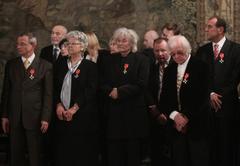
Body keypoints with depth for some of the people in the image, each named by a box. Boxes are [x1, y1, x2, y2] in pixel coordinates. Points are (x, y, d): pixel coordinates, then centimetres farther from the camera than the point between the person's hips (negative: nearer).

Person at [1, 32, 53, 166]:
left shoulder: (45, 66, -3)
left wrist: (45, 118, -10)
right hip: (15, 118, 3)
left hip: (35, 118, -3)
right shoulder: (11, 64, 8)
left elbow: (48, 94, -4)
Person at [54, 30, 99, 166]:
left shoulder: (90, 66, -1)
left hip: (82, 116, -4)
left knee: (82, 154, -3)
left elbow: (90, 91, -9)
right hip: (62, 115, 4)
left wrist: (74, 108, -15)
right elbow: (56, 87, 10)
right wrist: (58, 104, -5)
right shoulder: (61, 63, 13)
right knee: (63, 153, 3)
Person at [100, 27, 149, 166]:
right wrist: (111, 91, -12)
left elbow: (141, 85, -9)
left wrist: (120, 92, -13)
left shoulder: (141, 60, 1)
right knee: (114, 152, 0)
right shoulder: (111, 60, 13)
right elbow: (103, 84, 9)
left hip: (134, 111, -3)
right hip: (114, 112, 3)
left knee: (133, 151, 2)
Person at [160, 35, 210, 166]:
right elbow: (164, 99, 9)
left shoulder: (200, 67, -2)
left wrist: (186, 117, -12)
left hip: (196, 125, -4)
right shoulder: (169, 70, 14)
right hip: (176, 126, 4)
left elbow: (202, 96, -10)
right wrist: (174, 115, -8)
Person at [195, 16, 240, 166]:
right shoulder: (202, 50, 11)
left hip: (227, 104, -3)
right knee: (209, 143, 0)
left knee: (227, 143, 1)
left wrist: (220, 96, -8)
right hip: (207, 104, 3)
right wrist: (210, 94, -7)